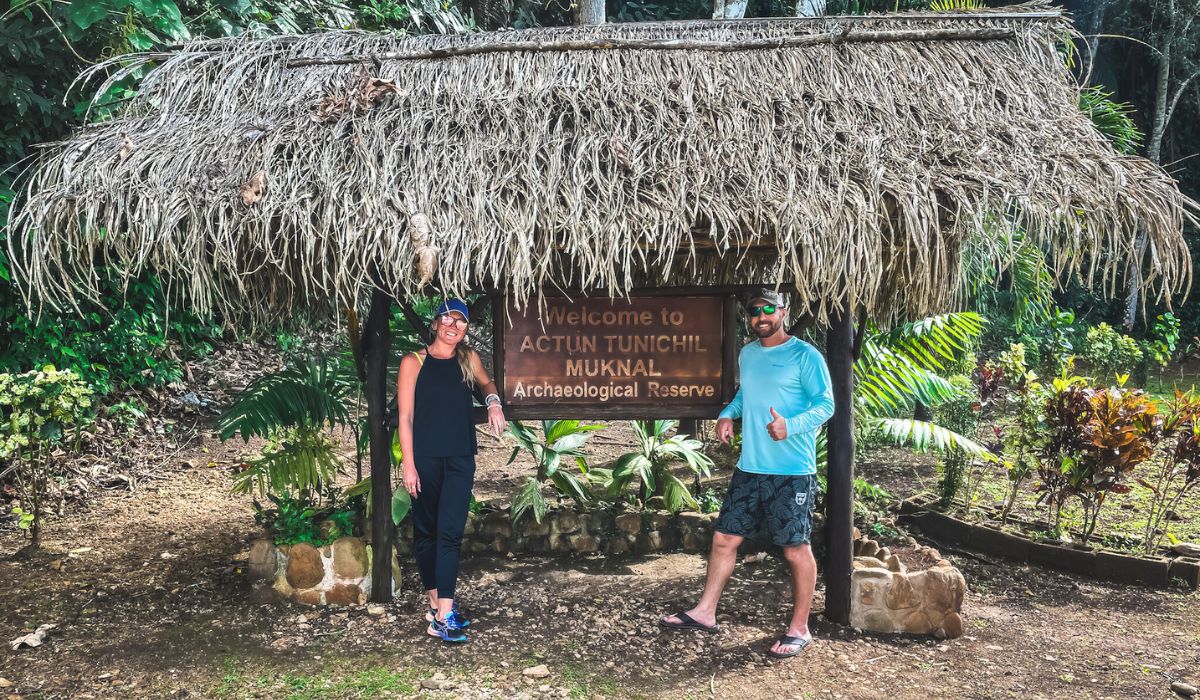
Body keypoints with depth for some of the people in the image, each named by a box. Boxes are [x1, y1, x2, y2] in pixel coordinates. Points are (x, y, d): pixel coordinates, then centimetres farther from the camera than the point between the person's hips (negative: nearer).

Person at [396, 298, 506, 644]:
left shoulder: (468, 359, 8)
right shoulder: (414, 362, -1)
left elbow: (486, 383, 30)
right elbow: (405, 416, -3)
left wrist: (493, 401, 7)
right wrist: (408, 464, -9)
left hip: (460, 459, 2)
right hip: (425, 458, -2)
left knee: (450, 532, -6)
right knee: (426, 532, 7)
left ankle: (442, 615, -6)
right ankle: (437, 603, 20)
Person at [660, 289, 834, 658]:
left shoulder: (805, 356, -9)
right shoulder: (747, 355, 12)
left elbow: (825, 404, -10)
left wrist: (791, 425, -27)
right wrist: (728, 415, 7)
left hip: (792, 472, -6)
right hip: (749, 468, 7)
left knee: (796, 549, 3)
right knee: (724, 538, 10)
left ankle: (799, 629, 16)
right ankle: (705, 612, 22)